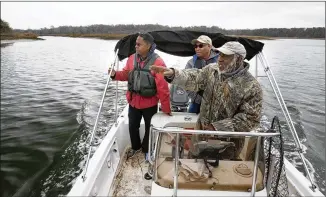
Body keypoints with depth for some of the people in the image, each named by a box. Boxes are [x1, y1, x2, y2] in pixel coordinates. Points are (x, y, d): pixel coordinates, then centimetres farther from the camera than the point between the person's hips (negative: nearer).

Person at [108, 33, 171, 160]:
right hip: (133, 101, 5)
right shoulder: (132, 58, -4)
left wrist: (166, 109, -18)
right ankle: (135, 147, 46)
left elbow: (163, 87, -21)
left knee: (149, 128, 16)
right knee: (132, 126, 19)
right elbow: (126, 74, 9)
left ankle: (146, 150, 41)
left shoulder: (157, 62, -21)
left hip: (150, 104, -4)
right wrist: (115, 74, -13)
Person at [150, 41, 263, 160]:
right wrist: (173, 74, -29)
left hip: (227, 141, -4)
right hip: (202, 131, 4)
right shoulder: (212, 69, -2)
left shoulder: (251, 87, -18)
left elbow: (250, 118, -19)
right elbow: (193, 79, -9)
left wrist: (218, 127, -23)